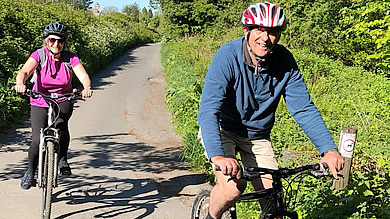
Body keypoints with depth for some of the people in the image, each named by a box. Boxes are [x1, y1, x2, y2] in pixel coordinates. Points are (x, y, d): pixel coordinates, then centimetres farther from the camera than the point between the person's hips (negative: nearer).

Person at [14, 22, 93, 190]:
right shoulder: (39, 55, -14)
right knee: (38, 141, -11)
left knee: (61, 125, -30)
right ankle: (30, 171, 16)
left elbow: (83, 76, -23)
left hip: (63, 101, 1)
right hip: (40, 102, 0)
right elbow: (24, 71, -30)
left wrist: (87, 88, -47)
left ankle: (63, 160, -6)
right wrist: (20, 83, -53)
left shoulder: (71, 57, -11)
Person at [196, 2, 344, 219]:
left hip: (257, 136, 4)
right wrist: (217, 156, -50)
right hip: (222, 129, -3)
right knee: (232, 187, -26)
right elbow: (208, 109, -34)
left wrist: (329, 150, -29)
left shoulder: (285, 61, -16)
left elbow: (304, 109, -14)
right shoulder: (227, 56, -26)